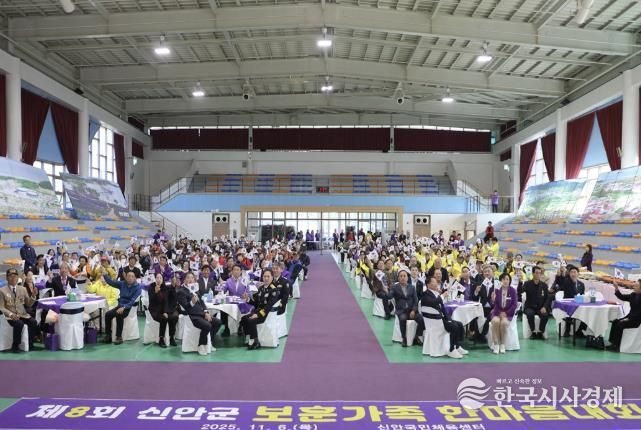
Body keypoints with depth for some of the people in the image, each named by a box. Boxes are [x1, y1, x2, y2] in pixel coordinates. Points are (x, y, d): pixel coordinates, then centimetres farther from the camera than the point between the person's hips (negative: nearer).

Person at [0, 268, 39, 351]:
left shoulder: (23, 289, 10)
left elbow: (29, 304, 9)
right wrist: (10, 314, -20)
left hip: (22, 314, 3)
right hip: (10, 315, -3)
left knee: (33, 322, -25)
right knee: (19, 323, -34)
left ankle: (30, 343, -8)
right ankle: (15, 345, -16)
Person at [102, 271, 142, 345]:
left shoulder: (137, 287, -8)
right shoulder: (122, 284, 7)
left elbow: (133, 300, -16)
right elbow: (111, 282, 1)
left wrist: (124, 307, -29)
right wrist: (104, 274, -12)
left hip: (130, 307, -5)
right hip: (120, 305, 5)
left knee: (119, 315, -32)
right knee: (108, 314, -18)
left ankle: (119, 337, -23)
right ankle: (108, 335, -8)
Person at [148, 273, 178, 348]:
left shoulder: (166, 288, 4)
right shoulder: (151, 287, -4)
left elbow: (166, 301, 1)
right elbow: (151, 301, -14)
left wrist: (165, 312, -12)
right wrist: (155, 292, -30)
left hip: (164, 309, 3)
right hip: (155, 310, -3)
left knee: (174, 317, -23)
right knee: (164, 318, -31)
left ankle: (171, 338, -9)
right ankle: (161, 339, -17)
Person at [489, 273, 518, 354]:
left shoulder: (512, 291, -2)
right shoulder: (496, 290, -4)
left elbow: (514, 305, -2)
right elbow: (493, 304, -7)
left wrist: (506, 313, -11)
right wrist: (492, 299, -30)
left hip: (508, 313, 0)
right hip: (497, 312, 0)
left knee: (504, 322, -31)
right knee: (495, 321, -31)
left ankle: (502, 345, -14)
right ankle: (495, 344, -19)